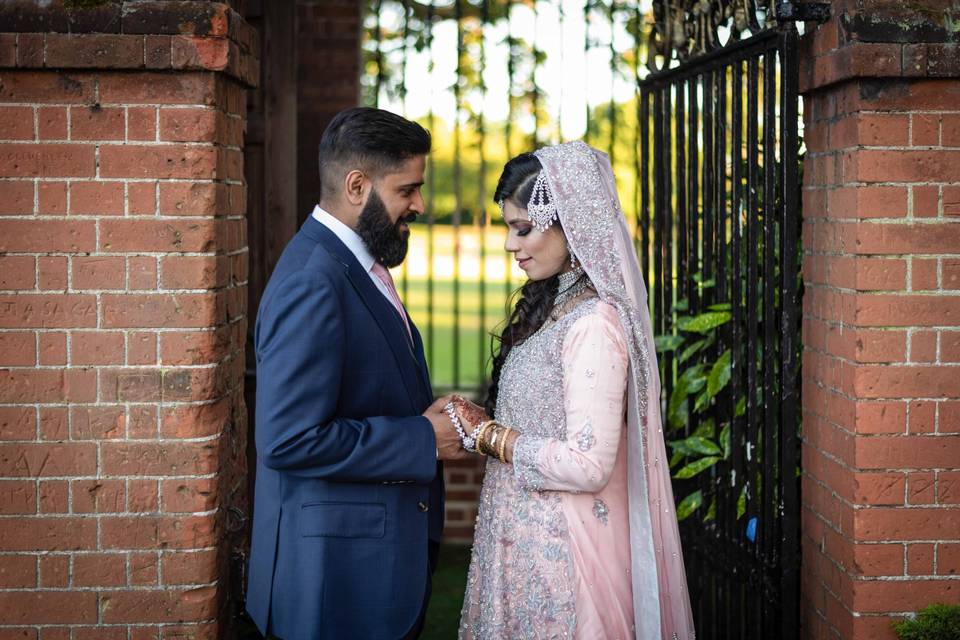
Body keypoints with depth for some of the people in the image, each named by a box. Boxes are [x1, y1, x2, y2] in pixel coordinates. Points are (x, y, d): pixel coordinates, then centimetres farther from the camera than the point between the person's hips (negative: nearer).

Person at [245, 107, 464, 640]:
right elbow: (288, 440, -26)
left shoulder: (356, 265, 11)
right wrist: (423, 440, -19)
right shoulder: (312, 285, -21)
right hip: (339, 569, -10)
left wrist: (437, 417, 2)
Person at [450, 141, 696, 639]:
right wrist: (483, 421, 0)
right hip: (526, 535, 9)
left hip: (561, 545, -9)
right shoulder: (553, 304, 8)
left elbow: (587, 465, -24)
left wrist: (488, 436, -14)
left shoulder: (595, 322, -20)